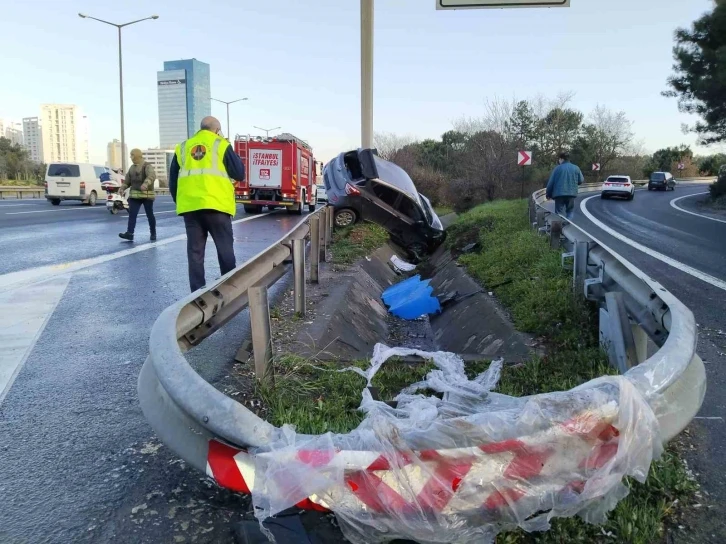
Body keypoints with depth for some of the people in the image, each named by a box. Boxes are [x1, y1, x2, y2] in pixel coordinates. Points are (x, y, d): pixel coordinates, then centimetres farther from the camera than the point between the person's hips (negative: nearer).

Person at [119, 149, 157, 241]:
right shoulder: (132, 168, 15)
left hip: (147, 195, -6)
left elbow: (151, 176, -28)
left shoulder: (147, 166, -9)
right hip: (134, 195, 6)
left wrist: (145, 184, -48)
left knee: (149, 215, 4)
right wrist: (122, 188, 0)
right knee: (132, 214, -8)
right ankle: (129, 233, -15)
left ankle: (153, 233, 17)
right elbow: (128, 180, 19)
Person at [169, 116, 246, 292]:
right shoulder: (221, 145, 4)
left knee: (195, 251, 7)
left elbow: (173, 179, 17)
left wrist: (179, 202, 26)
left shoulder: (183, 147, 16)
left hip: (189, 205, 4)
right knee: (225, 249, 5)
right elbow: (239, 174, 4)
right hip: (215, 204, -4)